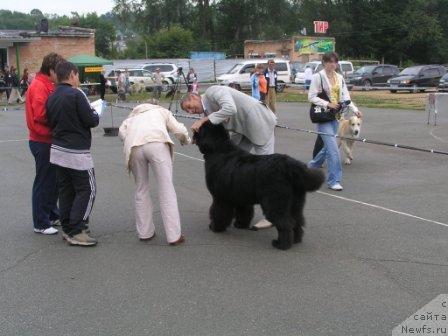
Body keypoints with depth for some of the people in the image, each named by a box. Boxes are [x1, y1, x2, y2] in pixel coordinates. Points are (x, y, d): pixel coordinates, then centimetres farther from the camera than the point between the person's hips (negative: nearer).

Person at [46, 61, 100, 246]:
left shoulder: (51, 98, 7)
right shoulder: (76, 95, -16)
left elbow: (51, 122, 14)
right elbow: (91, 120, -16)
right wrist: (96, 114, 4)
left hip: (58, 149, 8)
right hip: (77, 152, -8)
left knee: (66, 189, 14)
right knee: (87, 190, -1)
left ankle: (67, 228, 19)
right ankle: (76, 231, -3)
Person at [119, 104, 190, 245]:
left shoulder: (133, 116, 38)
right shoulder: (162, 111, 32)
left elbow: (121, 131, 18)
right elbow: (179, 130, 19)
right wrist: (186, 140, 37)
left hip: (134, 147, 3)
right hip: (157, 143, -3)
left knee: (141, 189, 17)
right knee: (167, 190, 1)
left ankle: (145, 232, 22)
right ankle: (174, 236, 0)